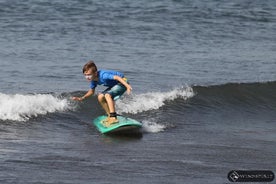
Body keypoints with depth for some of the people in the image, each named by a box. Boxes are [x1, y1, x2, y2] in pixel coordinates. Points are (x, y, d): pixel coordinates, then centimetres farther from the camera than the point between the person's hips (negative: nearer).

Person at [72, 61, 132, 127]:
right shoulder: (93, 80, -5)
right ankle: (110, 116, 14)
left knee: (107, 95, -27)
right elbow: (91, 91, 12)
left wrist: (127, 85, -50)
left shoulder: (103, 75, -31)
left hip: (122, 82, -9)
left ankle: (113, 118, -32)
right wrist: (81, 98, -1)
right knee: (100, 97, 2)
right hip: (114, 85, 9)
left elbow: (117, 77, -39)